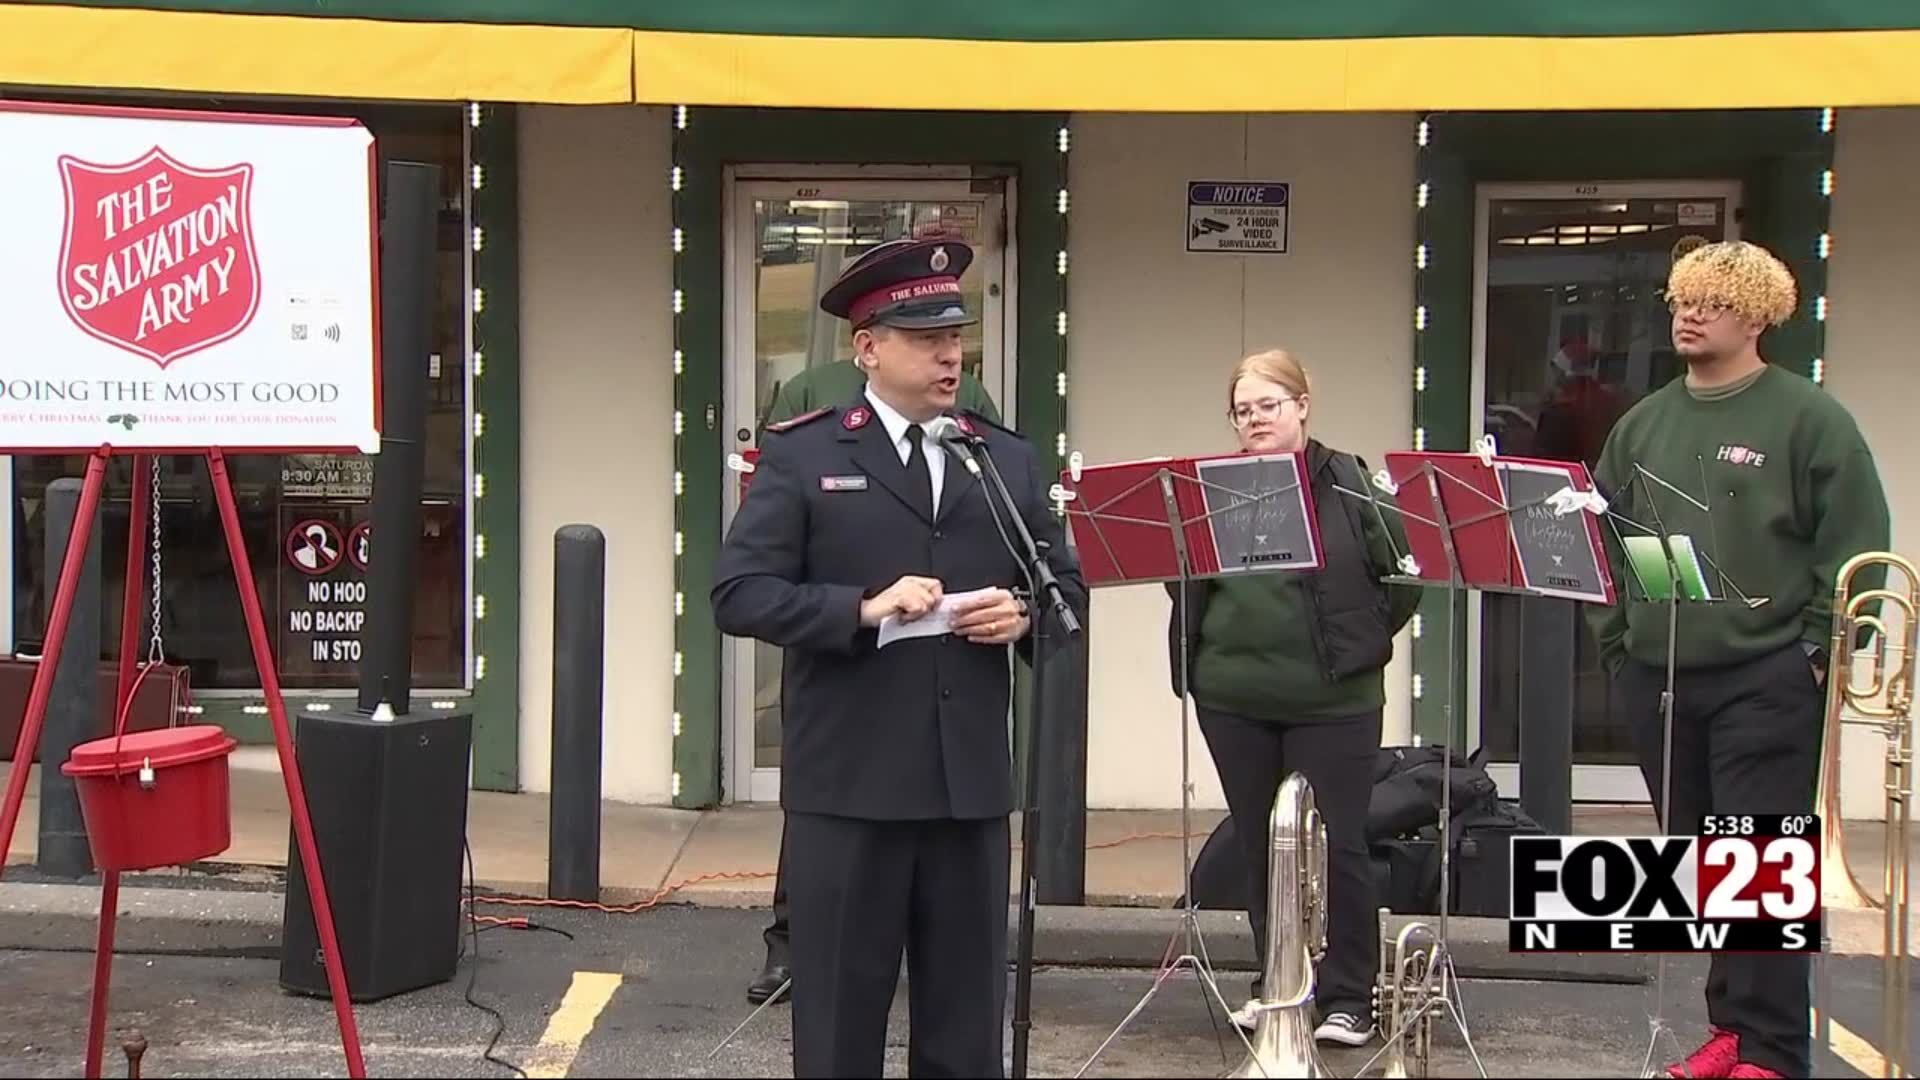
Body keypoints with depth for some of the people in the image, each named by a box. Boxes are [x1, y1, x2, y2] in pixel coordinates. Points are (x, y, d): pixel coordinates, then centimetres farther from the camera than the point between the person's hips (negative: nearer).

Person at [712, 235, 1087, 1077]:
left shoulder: (1009, 458, 10)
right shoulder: (801, 456, -2)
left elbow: (1068, 586, 15)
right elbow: (738, 595, -8)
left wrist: (1023, 613, -8)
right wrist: (863, 608, -20)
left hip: (971, 781, 4)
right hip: (847, 781, -3)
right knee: (840, 1011, 7)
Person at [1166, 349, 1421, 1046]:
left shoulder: (1351, 482, -2)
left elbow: (1404, 573, 1)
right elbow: (1185, 582, 13)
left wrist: (1362, 641, 0)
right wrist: (1194, 656, 0)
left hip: (1333, 701, -3)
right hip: (1234, 700, 3)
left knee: (1336, 845, 0)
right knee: (1259, 847, 12)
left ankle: (1347, 997, 10)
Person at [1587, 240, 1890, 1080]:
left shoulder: (1808, 418, -3)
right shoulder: (1643, 425, 13)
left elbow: (1853, 545, -5)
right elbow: (1603, 537, 17)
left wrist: (1820, 651, -9)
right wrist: (1617, 641, 9)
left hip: (1766, 682, -6)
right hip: (1656, 679, 6)